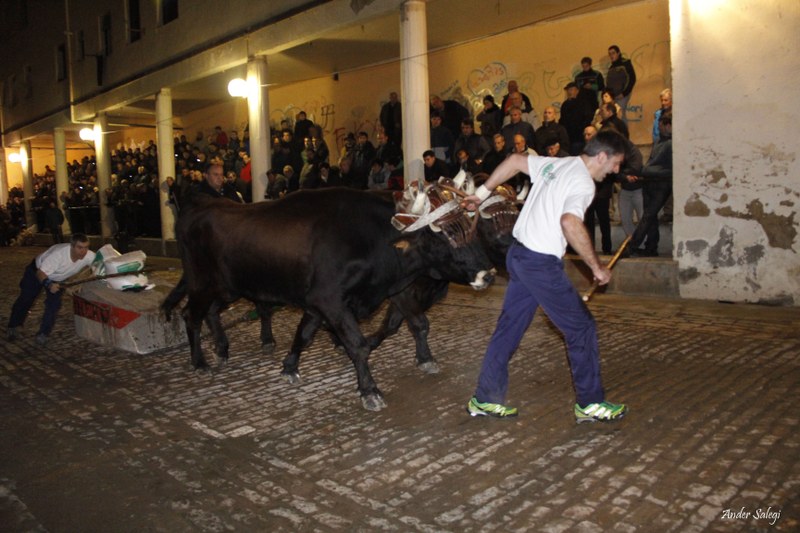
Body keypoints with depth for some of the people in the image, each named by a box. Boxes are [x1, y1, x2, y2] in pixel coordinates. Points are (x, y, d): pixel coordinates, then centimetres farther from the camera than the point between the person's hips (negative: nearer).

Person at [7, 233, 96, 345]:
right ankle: (13, 328, 29)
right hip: (37, 272, -4)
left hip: (58, 278, 4)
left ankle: (43, 334, 6)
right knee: (25, 300, 7)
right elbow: (41, 273, -40)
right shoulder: (59, 253, -44)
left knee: (54, 304, -8)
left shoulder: (89, 256, -31)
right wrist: (49, 284, -58)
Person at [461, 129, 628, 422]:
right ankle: (590, 403, 16)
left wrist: (482, 192, 23)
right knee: (581, 328, 5)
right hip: (541, 263, -9)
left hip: (519, 255, 9)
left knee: (509, 327, 14)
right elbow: (570, 222, -30)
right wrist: (597, 267, -22)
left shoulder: (555, 164, 12)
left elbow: (515, 160, 19)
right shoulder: (583, 182, -14)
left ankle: (485, 399, 21)